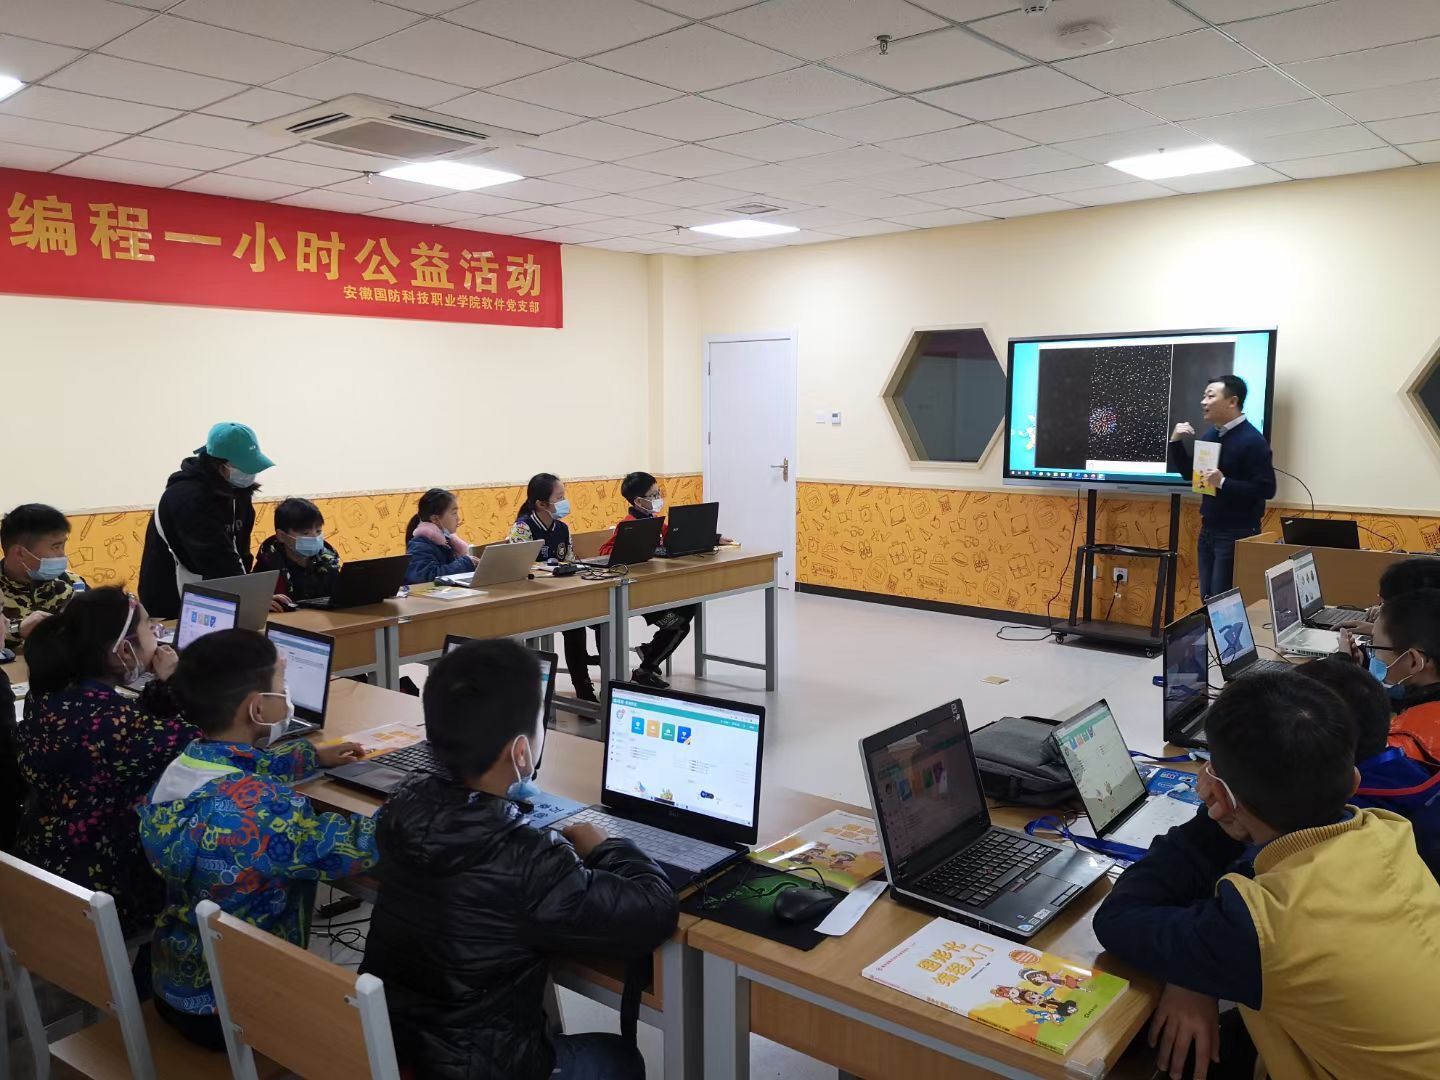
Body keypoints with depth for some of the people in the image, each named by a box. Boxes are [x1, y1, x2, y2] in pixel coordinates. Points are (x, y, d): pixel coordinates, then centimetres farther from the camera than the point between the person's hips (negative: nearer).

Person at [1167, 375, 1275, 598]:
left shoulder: (1252, 441, -15)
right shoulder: (1211, 435, 7)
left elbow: (1266, 489, -19)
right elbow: (1188, 472, 16)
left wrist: (1223, 483, -26)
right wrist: (1176, 442, 3)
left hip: (1237, 534, -7)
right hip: (1208, 530, 7)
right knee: (1207, 599, 11)